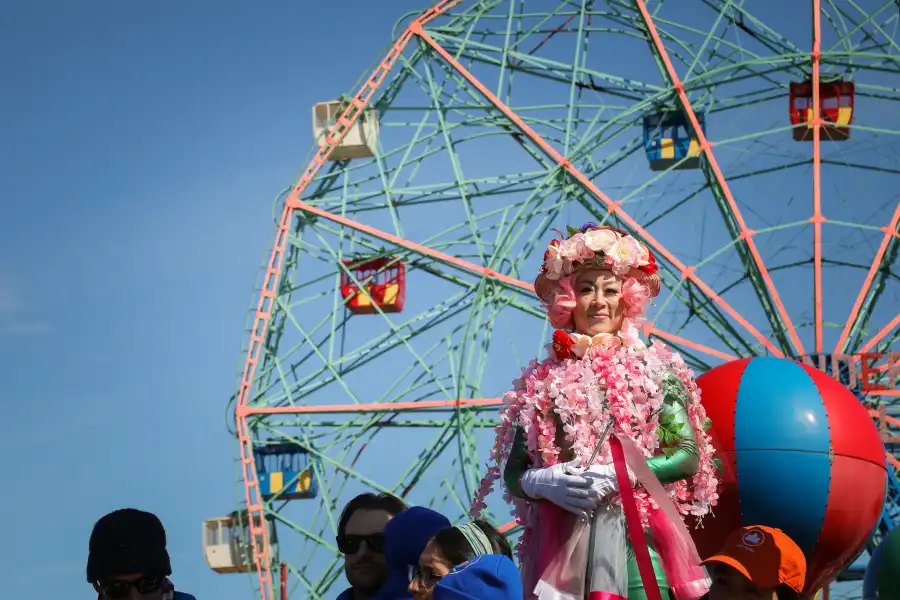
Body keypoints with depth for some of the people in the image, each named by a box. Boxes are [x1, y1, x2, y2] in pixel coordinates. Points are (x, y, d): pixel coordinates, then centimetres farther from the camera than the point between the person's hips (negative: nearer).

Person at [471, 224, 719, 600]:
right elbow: (512, 473, 10)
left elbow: (689, 456, 0)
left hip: (636, 538, -1)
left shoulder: (655, 368, 7)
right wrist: (542, 482, -11)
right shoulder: (542, 381, 9)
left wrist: (622, 475, -11)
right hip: (561, 543, 1)